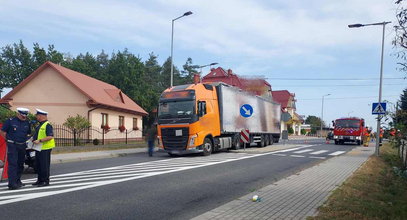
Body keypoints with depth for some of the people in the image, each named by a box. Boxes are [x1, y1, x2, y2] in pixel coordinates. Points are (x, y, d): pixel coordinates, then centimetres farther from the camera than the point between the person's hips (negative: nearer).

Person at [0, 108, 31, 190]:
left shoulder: (27, 123, 9)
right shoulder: (10, 121, -5)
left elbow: (29, 134, 22)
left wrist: (25, 140, 10)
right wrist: (9, 140, 2)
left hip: (22, 146, 6)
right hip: (12, 146, -6)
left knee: (20, 164, 12)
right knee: (13, 164, -10)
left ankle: (17, 181, 24)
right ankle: (12, 184, -10)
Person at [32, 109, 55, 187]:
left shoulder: (47, 125, -15)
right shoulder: (39, 125, 17)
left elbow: (50, 137, -23)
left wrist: (40, 141, -25)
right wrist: (33, 139, 11)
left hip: (45, 148, -10)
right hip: (38, 148, 10)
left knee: (44, 165, -4)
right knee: (38, 165, 16)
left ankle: (46, 181, 3)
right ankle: (40, 180, 26)